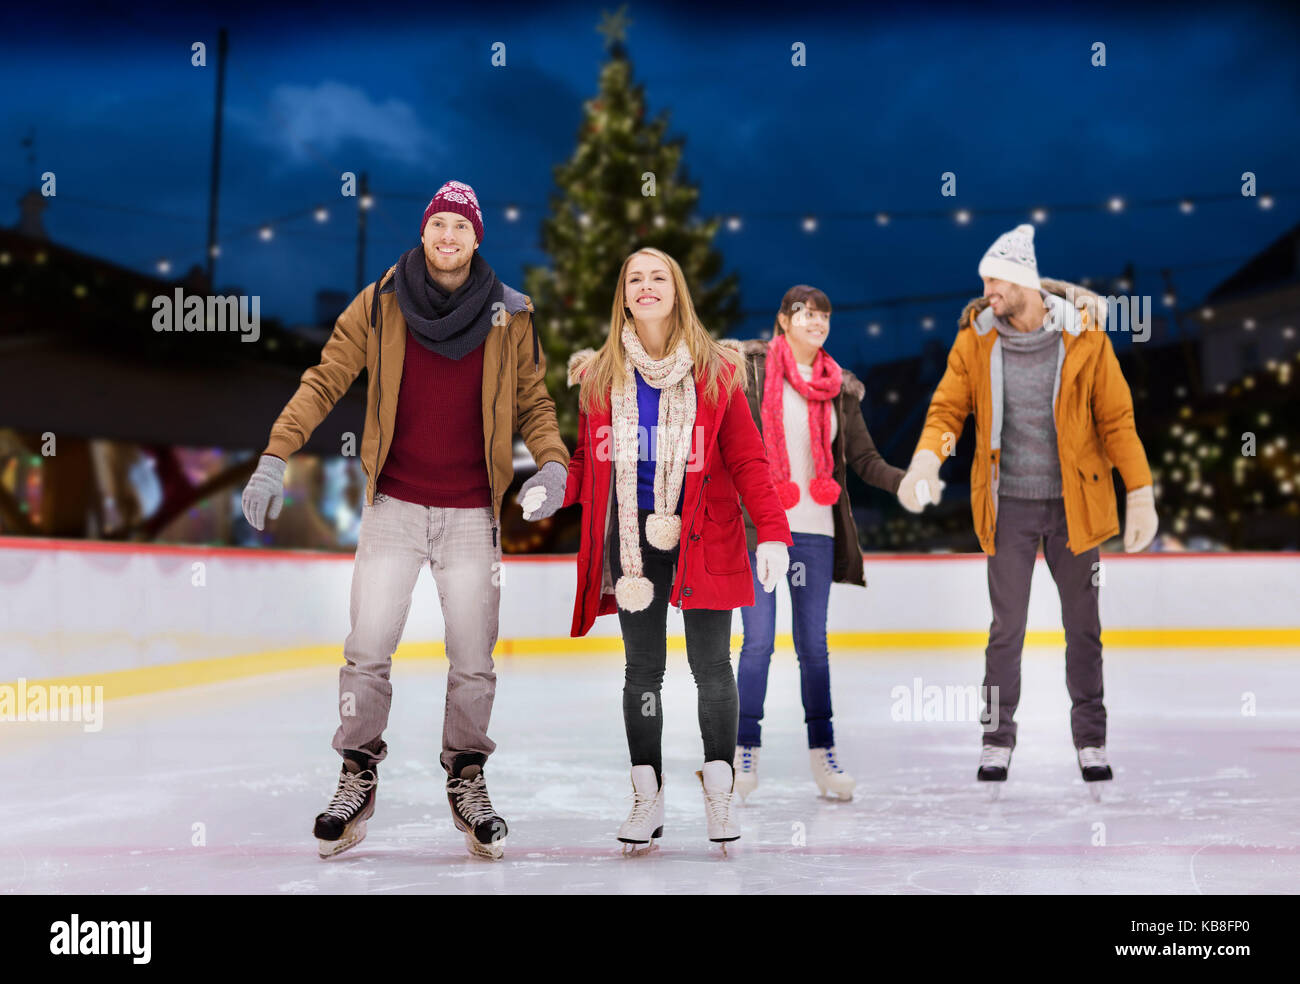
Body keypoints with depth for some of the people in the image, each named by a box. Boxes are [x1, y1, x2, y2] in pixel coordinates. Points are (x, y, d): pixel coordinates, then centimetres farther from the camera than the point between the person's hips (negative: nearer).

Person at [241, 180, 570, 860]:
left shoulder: (509, 317, 1)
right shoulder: (379, 304, 0)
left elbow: (533, 402, 9)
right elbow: (324, 381, 2)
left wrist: (552, 462, -9)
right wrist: (275, 456, -6)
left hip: (472, 512, 0)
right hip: (394, 504, 0)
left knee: (472, 659, 4)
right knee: (368, 647, -2)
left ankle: (467, 777, 23)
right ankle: (358, 776, 16)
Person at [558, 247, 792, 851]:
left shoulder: (715, 371, 0)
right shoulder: (599, 375, 5)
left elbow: (745, 458, -2)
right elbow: (587, 456, 12)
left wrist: (772, 532, -12)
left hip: (704, 538, -2)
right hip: (632, 538, 2)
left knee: (711, 666, 4)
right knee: (643, 669, 9)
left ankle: (718, 797, 18)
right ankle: (648, 799, 19)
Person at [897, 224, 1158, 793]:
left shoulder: (1084, 336, -7)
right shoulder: (975, 339, -3)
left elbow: (1116, 419, -4)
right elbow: (948, 409, -2)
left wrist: (1140, 493, -8)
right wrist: (926, 458, -23)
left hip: (1073, 502, 0)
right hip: (1009, 505, 1)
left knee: (1082, 626, 10)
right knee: (1007, 627, 6)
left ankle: (1090, 736, 26)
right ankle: (998, 735, 21)